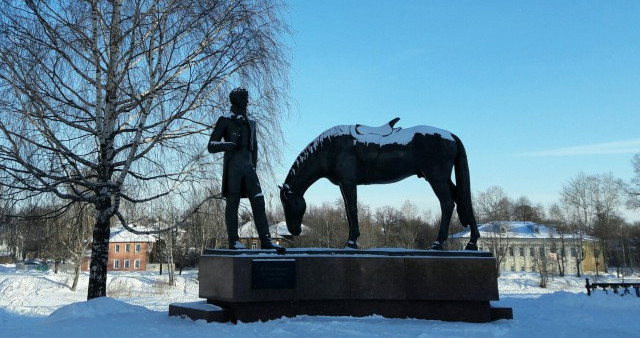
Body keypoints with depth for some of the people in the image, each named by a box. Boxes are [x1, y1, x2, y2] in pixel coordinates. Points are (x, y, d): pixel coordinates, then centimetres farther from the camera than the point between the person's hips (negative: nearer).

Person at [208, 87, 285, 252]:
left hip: (248, 166, 5)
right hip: (232, 166, -5)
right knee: (232, 203, -4)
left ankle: (265, 240, -5)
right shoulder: (225, 120, 6)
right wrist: (225, 145, -18)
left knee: (258, 201, -4)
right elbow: (211, 146, 3)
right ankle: (233, 240, 1)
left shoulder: (250, 123, 23)